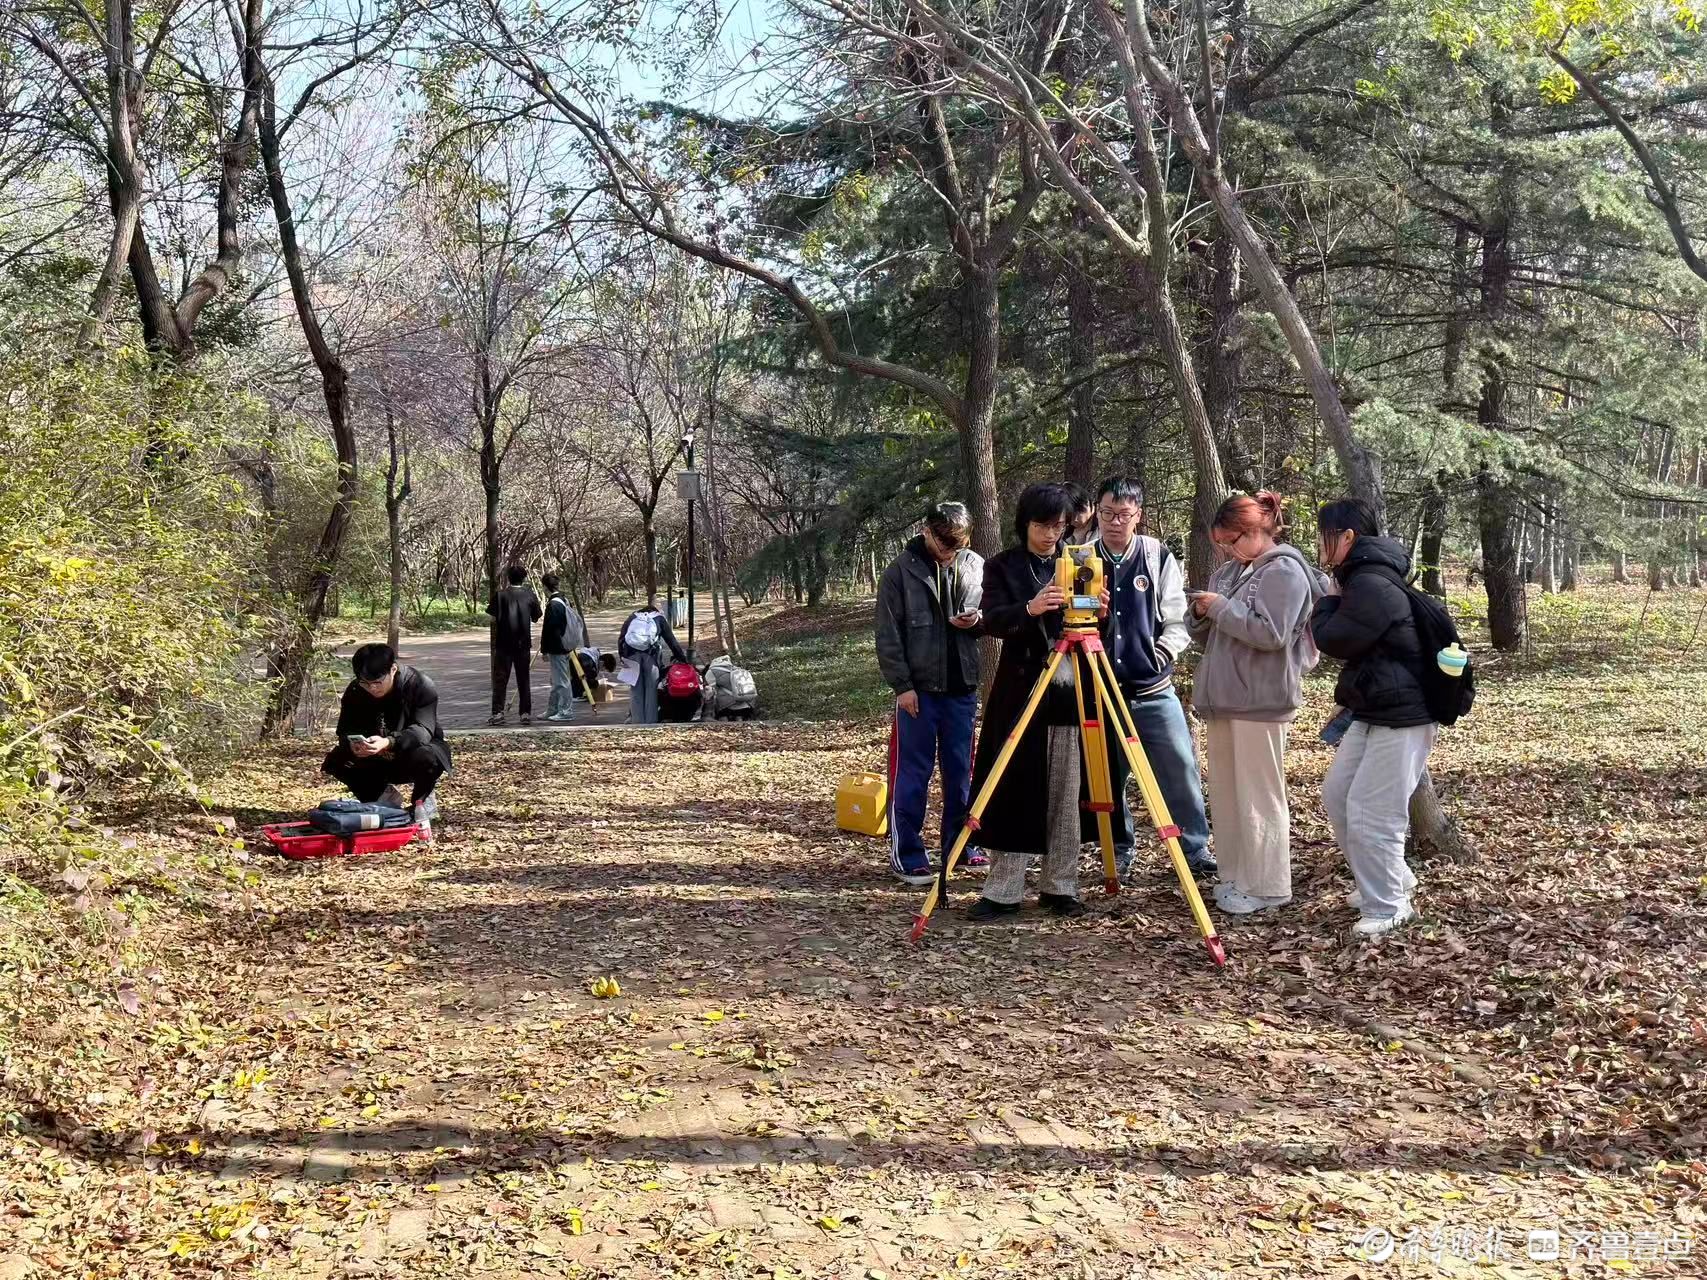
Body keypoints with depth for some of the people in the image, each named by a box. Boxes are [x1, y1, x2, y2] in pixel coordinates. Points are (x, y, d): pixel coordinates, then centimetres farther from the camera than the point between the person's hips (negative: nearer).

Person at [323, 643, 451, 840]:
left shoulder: (421, 686, -23)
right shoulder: (354, 691, -11)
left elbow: (423, 730, -35)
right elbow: (344, 731, -13)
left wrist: (388, 742, -53)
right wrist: (352, 745, -39)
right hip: (379, 763, 4)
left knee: (427, 757, -39)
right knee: (336, 761, -20)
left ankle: (420, 802, -6)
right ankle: (384, 796, 3)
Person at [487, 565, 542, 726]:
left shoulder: (501, 595, -5)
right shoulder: (530, 595, 0)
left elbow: (493, 618, -6)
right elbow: (536, 618, 8)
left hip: (503, 643, -2)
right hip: (523, 643, 2)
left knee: (500, 679, 2)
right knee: (523, 679, 9)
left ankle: (498, 713, -5)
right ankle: (526, 713, 7)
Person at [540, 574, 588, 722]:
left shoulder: (553, 604, -18)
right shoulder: (564, 600, 10)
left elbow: (549, 628, -19)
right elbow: (574, 623, 17)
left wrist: (544, 649, -12)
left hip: (556, 648, -10)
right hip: (565, 646, 10)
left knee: (561, 680, -3)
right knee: (557, 679, 16)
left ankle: (566, 711, 1)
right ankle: (552, 710, 24)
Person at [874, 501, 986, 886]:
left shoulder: (976, 566, 4)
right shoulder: (901, 571, -5)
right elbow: (888, 634, -5)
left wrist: (978, 620, -8)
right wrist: (902, 685, -11)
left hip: (962, 686, 4)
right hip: (918, 688, -4)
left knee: (961, 771, 12)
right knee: (913, 772, 0)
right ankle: (906, 854, 8)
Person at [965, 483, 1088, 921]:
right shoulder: (1002, 566, 3)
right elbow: (993, 620, -12)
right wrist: (1029, 609, -31)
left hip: (1070, 689, 2)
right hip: (1020, 690, -2)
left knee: (1065, 794, 4)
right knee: (1013, 790, -2)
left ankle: (1060, 886, 14)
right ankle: (1002, 890, 5)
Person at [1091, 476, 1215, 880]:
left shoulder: (1159, 558, 3)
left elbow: (1179, 619, 2)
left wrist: (1162, 653, -13)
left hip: (1154, 690, -1)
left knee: (1182, 768, -1)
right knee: (1108, 776, 7)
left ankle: (1196, 849, 11)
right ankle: (1119, 852, 20)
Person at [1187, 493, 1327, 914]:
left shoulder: (1285, 571, -8)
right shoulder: (1229, 571, 17)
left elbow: (1270, 633, -21)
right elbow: (1206, 635, 21)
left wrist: (1222, 607, -15)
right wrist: (1202, 614, 0)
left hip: (1261, 701, -9)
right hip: (1223, 697, 9)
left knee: (1259, 796, -3)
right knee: (1224, 793, 12)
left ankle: (1267, 887, 5)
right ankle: (1234, 877, 22)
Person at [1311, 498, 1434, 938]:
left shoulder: (1371, 586, -21)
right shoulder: (1360, 578, 13)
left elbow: (1334, 640, -18)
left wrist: (1327, 602, -3)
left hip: (1401, 719, -11)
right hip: (1371, 712, 11)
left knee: (1369, 813, -7)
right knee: (1337, 794, 16)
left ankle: (1386, 908, 8)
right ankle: (1392, 881, 31)